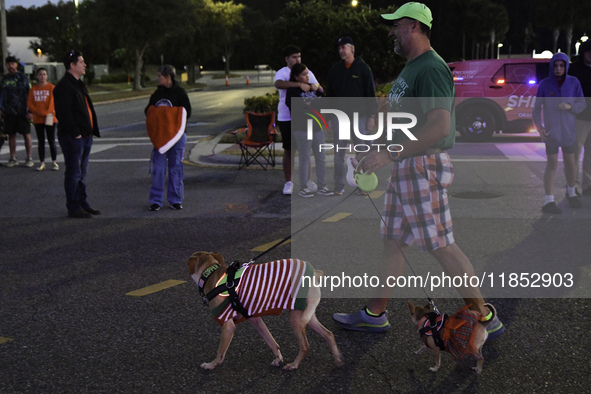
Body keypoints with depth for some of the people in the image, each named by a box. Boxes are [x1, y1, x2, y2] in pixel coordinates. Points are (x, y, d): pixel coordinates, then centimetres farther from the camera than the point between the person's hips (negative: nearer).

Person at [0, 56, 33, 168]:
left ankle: (29, 158, 2)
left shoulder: (22, 78, -1)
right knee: (11, 134, 8)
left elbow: (28, 94, -3)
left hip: (21, 111, -5)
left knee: (26, 134, -2)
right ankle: (13, 158, 14)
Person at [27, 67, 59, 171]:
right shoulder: (33, 89, 6)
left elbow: (52, 101, -8)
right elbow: (29, 103, 3)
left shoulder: (51, 87, -3)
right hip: (37, 119, 3)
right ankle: (42, 163, 12)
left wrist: (47, 112, -17)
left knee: (51, 141, 1)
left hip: (49, 119, -3)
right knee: (40, 141, 7)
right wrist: (37, 112, -11)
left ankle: (54, 162, 8)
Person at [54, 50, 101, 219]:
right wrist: (75, 133, -20)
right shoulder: (63, 86, -14)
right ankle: (73, 208, 2)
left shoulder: (79, 84, 18)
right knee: (74, 173, -4)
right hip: (72, 137, -10)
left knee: (82, 172, 16)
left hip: (85, 135, 10)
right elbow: (63, 112, -20)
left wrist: (92, 130, 16)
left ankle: (82, 203, 24)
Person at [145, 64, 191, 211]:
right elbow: (148, 111, 16)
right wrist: (156, 116, -6)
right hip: (159, 135, 3)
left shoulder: (180, 93, -2)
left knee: (175, 167, 4)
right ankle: (156, 200, 5)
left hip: (177, 135, -3)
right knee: (158, 169, -1)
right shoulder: (157, 94, 12)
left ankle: (175, 200, 12)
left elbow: (186, 113, -6)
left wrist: (170, 117, -15)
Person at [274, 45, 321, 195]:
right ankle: (288, 182, 10)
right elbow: (278, 84, -27)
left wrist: (315, 86, -18)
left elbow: (319, 88, 7)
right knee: (288, 150, 2)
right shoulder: (282, 73, -4)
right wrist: (299, 84, -37)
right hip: (286, 118, -3)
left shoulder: (307, 72, 11)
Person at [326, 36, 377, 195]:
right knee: (339, 153, 2)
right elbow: (329, 94, 14)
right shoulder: (335, 70, 10)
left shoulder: (363, 68, 0)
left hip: (359, 116, -3)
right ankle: (339, 186, 7)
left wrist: (371, 115, -6)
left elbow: (371, 93, 0)